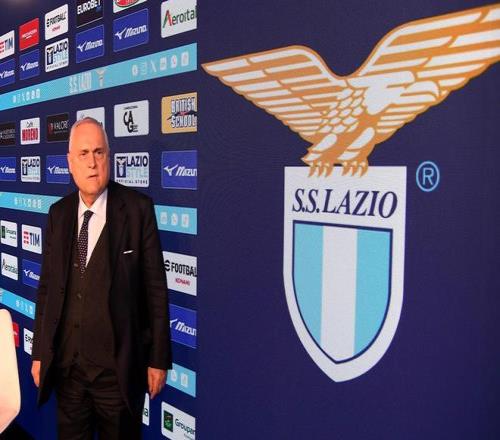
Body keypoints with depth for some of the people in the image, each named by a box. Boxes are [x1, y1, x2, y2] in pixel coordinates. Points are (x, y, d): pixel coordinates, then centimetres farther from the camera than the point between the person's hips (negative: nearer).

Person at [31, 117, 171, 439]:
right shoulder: (58, 213, 4)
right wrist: (39, 352, 8)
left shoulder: (138, 208, -10)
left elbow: (156, 288, -9)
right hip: (66, 364, 4)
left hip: (118, 366, -4)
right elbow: (47, 286, 8)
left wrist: (159, 359, -8)